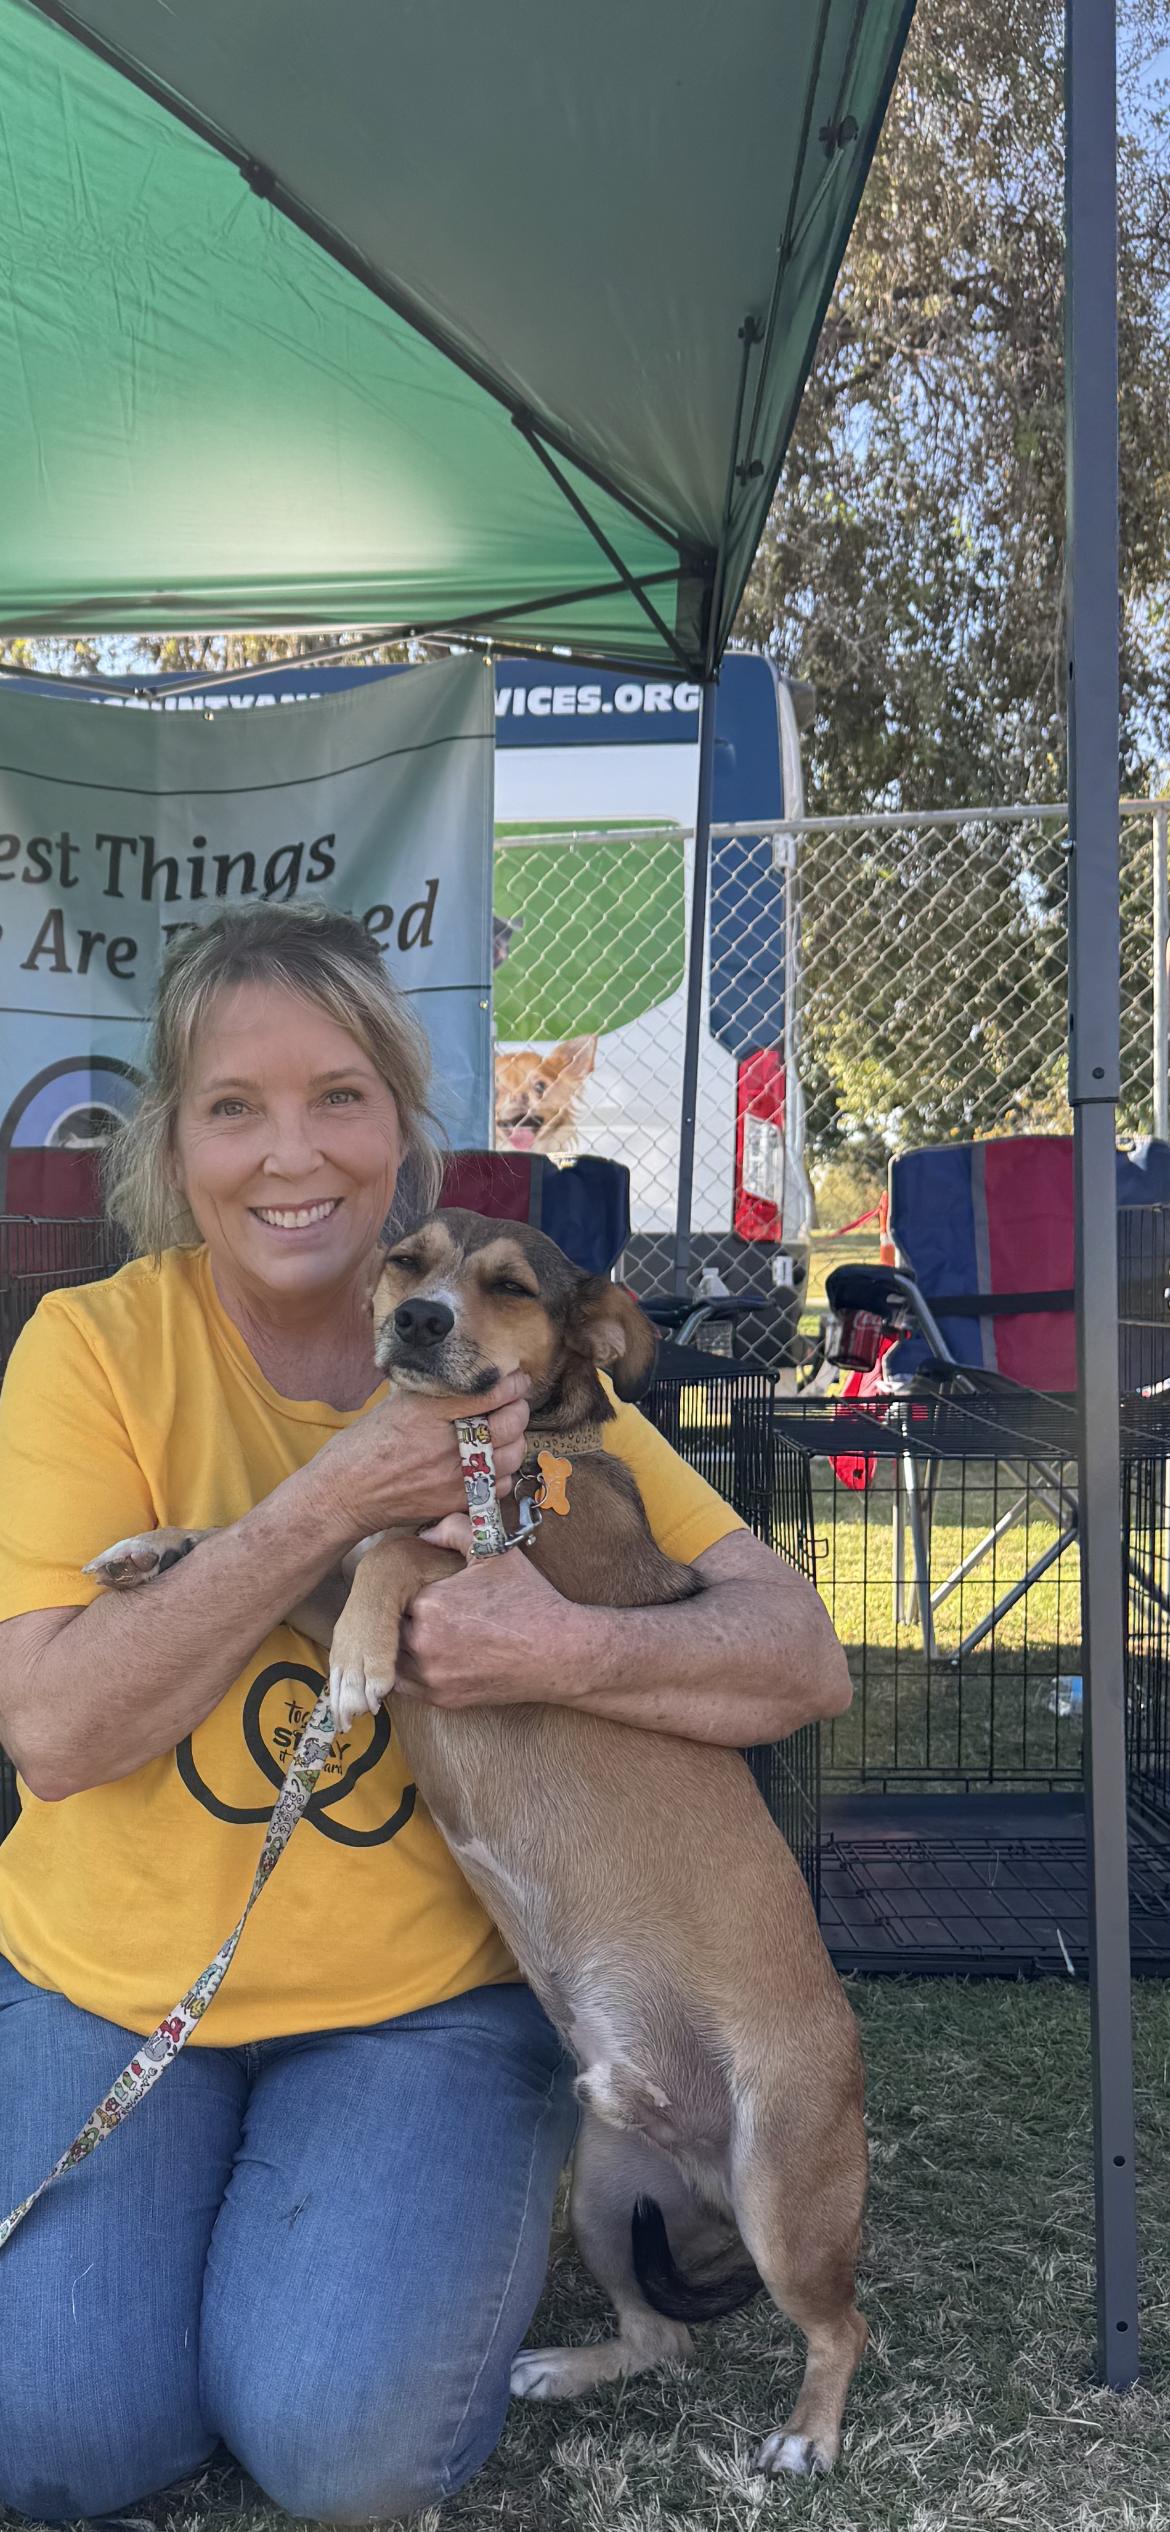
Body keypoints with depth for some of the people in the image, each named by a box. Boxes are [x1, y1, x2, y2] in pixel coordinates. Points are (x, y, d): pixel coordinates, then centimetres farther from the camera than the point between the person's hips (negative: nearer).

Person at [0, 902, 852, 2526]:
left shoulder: (508, 1366, -8)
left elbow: (803, 1660, -13)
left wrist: (577, 1648, -33)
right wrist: (332, 1503, -26)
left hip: (426, 1989, 0)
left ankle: (459, 2214, 14)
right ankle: (226, 2205, 17)